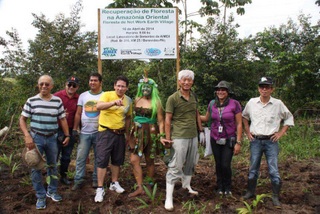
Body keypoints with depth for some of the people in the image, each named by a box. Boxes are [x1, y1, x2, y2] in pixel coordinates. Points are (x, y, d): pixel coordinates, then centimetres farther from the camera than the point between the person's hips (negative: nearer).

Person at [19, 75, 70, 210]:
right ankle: (40, 196, 16)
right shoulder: (31, 101, -5)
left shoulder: (57, 101, 0)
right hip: (36, 137, -2)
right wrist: (27, 136, -14)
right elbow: (22, 119, -2)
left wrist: (67, 135, 4)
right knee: (36, 167, 2)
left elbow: (62, 119, 7)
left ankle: (52, 191, 32)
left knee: (52, 165, 13)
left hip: (52, 138, 2)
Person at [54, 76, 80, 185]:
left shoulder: (78, 99, 1)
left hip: (70, 131, 4)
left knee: (67, 156, 15)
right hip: (57, 130, -3)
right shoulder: (57, 96, -8)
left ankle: (63, 175, 31)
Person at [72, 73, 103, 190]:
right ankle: (79, 180, 11)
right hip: (84, 132, 2)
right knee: (80, 157, 2)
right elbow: (78, 113, 9)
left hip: (99, 132, -2)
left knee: (98, 157, 7)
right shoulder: (83, 95, 8)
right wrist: (75, 129, 4)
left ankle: (96, 180, 19)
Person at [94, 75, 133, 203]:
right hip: (105, 132, -5)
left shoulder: (129, 100, 5)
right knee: (102, 160, -2)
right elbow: (99, 106, -30)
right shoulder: (107, 95, -10)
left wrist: (127, 133, 16)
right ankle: (100, 188, 5)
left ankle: (114, 183, 31)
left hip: (120, 133, 5)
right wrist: (114, 102, -45)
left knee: (117, 160, 14)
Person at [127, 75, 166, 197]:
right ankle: (139, 187, 2)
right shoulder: (137, 99, 7)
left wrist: (161, 135, -14)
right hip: (137, 133, 4)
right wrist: (131, 132, 12)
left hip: (151, 133, -3)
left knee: (149, 161, 7)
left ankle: (149, 185, 22)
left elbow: (160, 121, -5)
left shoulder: (156, 102, -4)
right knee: (134, 160, -5)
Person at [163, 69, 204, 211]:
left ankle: (187, 186, 39)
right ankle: (168, 198, 2)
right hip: (179, 137, -6)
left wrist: (201, 129, 16)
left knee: (190, 163, 18)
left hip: (193, 136, 6)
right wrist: (168, 138, -12)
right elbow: (168, 119, -9)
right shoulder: (173, 98, -10)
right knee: (175, 166, -5)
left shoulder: (194, 96, 8)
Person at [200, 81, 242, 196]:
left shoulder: (234, 104, -9)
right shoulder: (212, 104, 2)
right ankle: (220, 187, 31)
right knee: (218, 164, 11)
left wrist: (238, 142, -9)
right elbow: (206, 118, 17)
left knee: (225, 165, -6)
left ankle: (227, 187, 20)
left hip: (229, 140, -3)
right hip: (215, 139, 3)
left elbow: (239, 124, -6)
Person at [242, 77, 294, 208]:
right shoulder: (251, 102, 2)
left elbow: (289, 118, 10)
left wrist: (281, 133, 3)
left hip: (271, 141, -2)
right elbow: (244, 117, 18)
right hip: (255, 141, 2)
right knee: (253, 169, 11)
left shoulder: (278, 104, -3)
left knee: (274, 170, -2)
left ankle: (275, 197, 11)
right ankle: (250, 192, 26)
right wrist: (248, 132, 11)